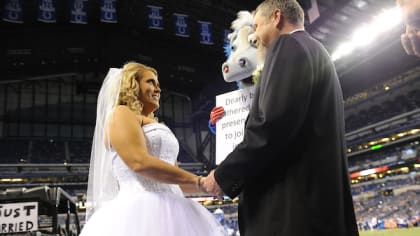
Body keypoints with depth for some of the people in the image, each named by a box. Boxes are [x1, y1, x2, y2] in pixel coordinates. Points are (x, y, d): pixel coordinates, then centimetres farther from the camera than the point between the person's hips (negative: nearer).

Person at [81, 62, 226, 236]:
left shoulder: (153, 124, 24)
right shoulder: (122, 114, -1)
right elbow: (140, 162, -18)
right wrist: (199, 181, -15)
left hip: (168, 211, 8)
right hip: (141, 211, -8)